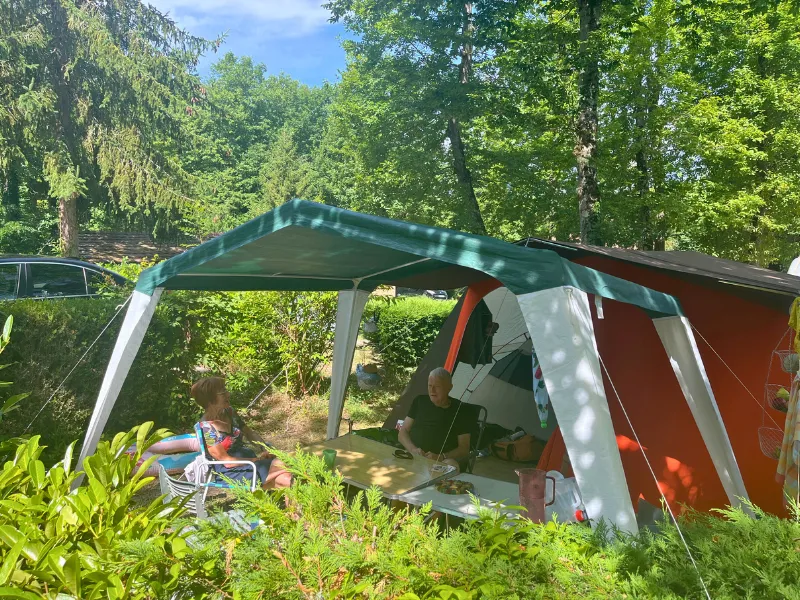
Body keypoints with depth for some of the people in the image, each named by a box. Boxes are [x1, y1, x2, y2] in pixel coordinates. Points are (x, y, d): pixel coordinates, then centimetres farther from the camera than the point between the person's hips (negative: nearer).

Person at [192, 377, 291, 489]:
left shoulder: (229, 412, 3)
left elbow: (249, 433, 15)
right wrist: (257, 459, -13)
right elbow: (227, 461, -16)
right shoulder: (207, 428, -17)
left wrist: (267, 449, -1)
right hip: (231, 470, -7)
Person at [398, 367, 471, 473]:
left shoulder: (459, 410, 5)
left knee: (452, 466, -37)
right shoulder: (420, 402, 14)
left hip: (442, 461, -2)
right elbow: (402, 432, 15)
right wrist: (413, 449, -8)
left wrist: (441, 457, -15)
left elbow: (464, 449, 4)